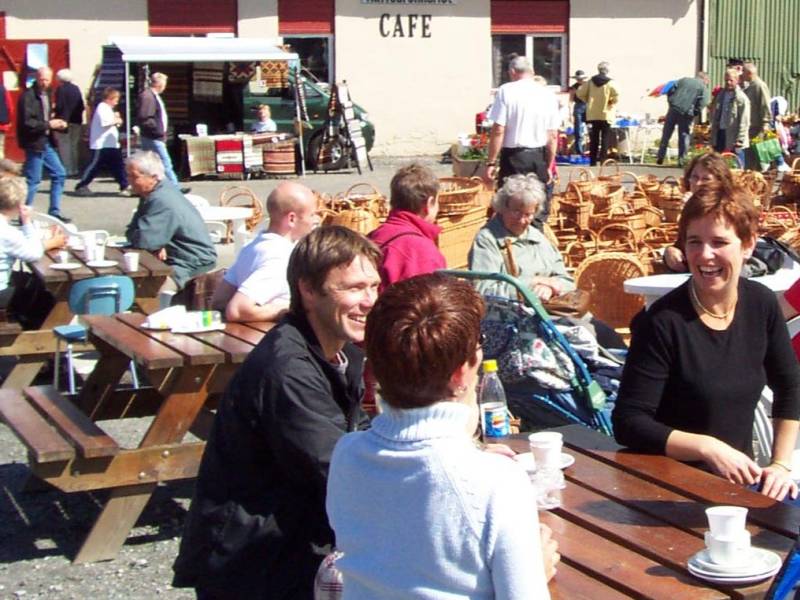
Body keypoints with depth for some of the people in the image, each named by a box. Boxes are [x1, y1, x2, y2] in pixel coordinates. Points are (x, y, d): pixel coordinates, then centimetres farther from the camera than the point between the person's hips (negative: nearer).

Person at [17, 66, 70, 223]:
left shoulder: (47, 94, 13)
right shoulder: (28, 96, -14)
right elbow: (27, 123, -21)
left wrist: (58, 124, 3)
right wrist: (49, 124, -17)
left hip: (47, 142, 9)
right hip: (34, 143, -9)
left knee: (59, 174, 10)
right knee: (33, 180, -5)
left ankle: (54, 212, 18)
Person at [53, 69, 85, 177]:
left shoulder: (60, 89, -11)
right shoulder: (76, 89, 6)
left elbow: (59, 106, -16)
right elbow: (82, 106, 6)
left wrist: (53, 109, 3)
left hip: (64, 121, -6)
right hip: (76, 121, 6)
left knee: (64, 146, -3)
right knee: (74, 145, 13)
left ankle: (67, 169, -8)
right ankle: (74, 169, 15)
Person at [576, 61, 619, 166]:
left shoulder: (590, 81, 3)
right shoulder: (610, 83, -9)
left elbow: (580, 93, 1)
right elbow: (616, 97, -19)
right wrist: (610, 102, 0)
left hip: (592, 115, 3)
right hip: (606, 115, -3)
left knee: (593, 138, 9)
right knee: (605, 139, 2)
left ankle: (593, 160, 9)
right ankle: (603, 160, -2)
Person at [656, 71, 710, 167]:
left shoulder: (683, 80, 14)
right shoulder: (703, 88, 2)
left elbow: (671, 91, 7)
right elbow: (702, 103, -9)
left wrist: (671, 103, 13)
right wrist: (695, 113, 2)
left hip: (673, 109, 3)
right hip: (687, 114, -3)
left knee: (666, 134, 12)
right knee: (684, 136, 7)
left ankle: (660, 156, 12)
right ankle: (681, 159, 3)